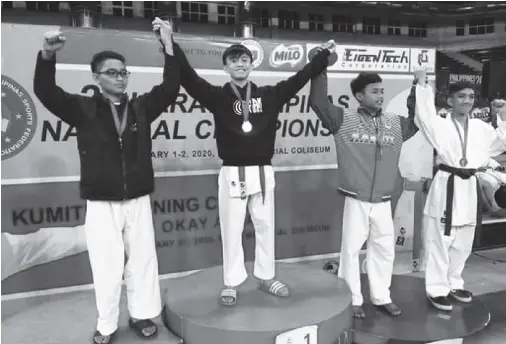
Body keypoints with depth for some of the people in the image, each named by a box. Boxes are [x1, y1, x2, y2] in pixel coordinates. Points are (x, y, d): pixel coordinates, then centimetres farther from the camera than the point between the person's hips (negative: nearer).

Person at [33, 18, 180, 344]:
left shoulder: (141, 107, 5)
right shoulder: (84, 108, 1)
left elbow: (171, 87, -5)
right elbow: (46, 91, -11)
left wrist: (168, 45, -15)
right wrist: (48, 55, -29)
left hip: (139, 200, 2)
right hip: (101, 204, -2)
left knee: (143, 260, 10)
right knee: (106, 265, 5)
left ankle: (142, 315, 28)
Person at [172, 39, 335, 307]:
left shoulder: (270, 95, 6)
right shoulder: (218, 96, -1)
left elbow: (300, 77, 10)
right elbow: (188, 76, -10)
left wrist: (325, 53, 14)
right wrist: (171, 44, -19)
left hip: (263, 172, 3)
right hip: (232, 174, -2)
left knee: (265, 227, 13)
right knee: (231, 230, 6)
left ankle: (266, 277, 30)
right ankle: (231, 283, 21)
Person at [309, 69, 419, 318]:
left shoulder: (396, 123, 9)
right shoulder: (344, 120, -4)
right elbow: (318, 101, -12)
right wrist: (320, 69, -15)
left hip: (383, 202, 4)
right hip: (355, 201, -4)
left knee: (384, 249, 13)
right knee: (351, 249, 5)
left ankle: (381, 297, 30)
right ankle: (352, 300, 20)